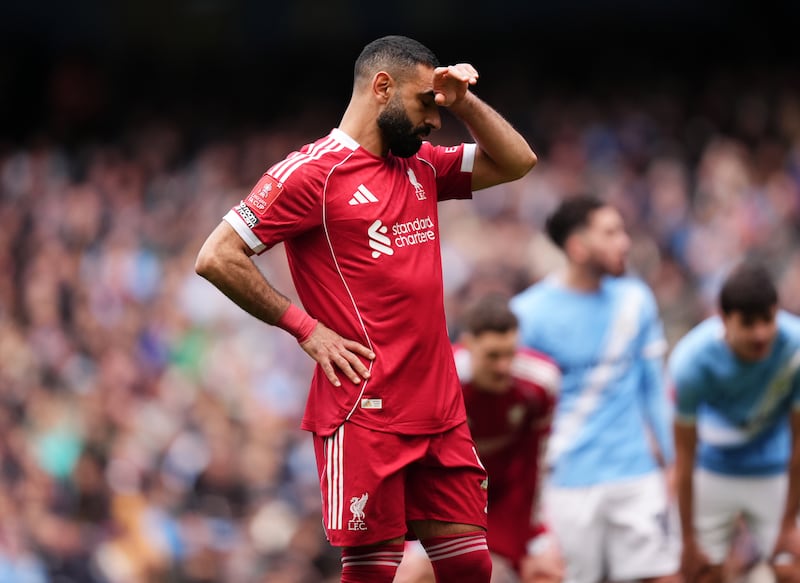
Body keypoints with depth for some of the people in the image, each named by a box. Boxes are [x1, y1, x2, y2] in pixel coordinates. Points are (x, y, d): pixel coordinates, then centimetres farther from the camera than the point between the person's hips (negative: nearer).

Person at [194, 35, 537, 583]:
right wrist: (306, 327, -10)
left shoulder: (422, 166, 15)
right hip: (366, 413, -7)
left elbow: (517, 162, 20)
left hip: (441, 413, 7)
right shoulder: (312, 171, -7)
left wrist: (463, 101, 6)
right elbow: (217, 257, -10)